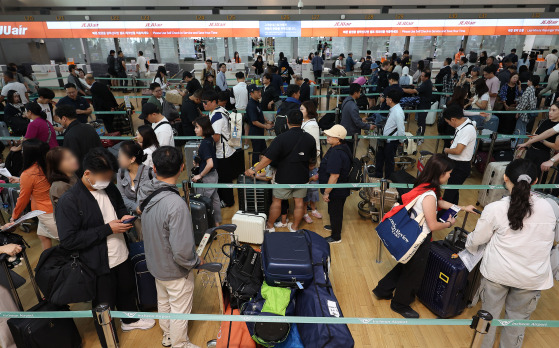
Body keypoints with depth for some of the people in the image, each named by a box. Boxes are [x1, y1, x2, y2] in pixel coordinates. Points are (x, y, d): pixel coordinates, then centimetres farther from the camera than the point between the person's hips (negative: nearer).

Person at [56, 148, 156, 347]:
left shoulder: (109, 188, -3)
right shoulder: (68, 201, -22)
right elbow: (68, 240, -23)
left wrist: (124, 216, -8)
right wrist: (107, 229, -25)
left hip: (122, 256, 7)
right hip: (99, 265, -6)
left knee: (127, 290, 28)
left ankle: (130, 320, 57)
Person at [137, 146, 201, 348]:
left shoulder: (145, 193, -12)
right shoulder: (176, 205, -36)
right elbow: (182, 252, -34)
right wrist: (196, 262, -15)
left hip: (155, 264, 7)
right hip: (176, 271, -7)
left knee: (163, 303, 29)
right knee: (179, 310, 17)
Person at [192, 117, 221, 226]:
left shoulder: (205, 143, -24)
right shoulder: (210, 139, 3)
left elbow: (210, 164, -30)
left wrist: (200, 175, -20)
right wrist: (199, 161, 11)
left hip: (207, 177, -10)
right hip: (214, 174, 10)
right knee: (214, 198, 21)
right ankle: (217, 222, 37)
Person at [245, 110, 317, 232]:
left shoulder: (282, 138, -19)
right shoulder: (310, 138, -4)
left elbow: (268, 158, -20)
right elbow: (312, 158, 10)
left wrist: (254, 170, -12)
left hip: (284, 177, -3)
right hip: (302, 176, 4)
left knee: (277, 200, 12)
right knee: (299, 201, 14)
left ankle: (270, 226, 28)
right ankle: (294, 227, 28)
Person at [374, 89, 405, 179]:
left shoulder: (398, 113, -27)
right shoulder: (393, 109, 2)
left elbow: (401, 129, -24)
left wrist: (401, 141, -12)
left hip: (392, 142, -9)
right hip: (385, 139, 9)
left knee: (389, 161, 8)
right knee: (379, 157, 22)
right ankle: (378, 176, 41)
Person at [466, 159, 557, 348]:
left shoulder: (495, 209, -16)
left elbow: (476, 240, -2)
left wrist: (469, 245, 19)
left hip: (497, 272, -1)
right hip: (532, 277, 2)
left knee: (489, 313, 17)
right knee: (517, 318, 18)